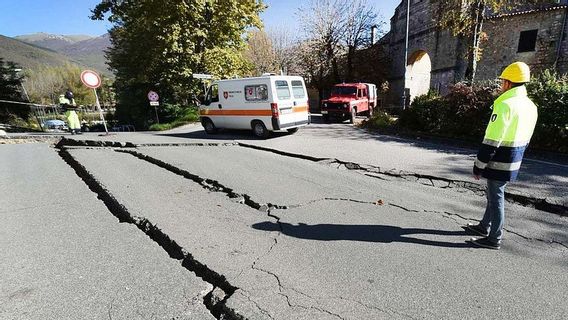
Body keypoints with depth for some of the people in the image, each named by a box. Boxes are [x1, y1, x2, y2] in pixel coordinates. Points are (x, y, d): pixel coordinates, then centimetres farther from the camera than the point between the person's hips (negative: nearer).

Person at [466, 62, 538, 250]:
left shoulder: (505, 105, -20)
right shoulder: (531, 106, 9)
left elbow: (491, 142, -22)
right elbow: (525, 139, 16)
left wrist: (478, 166, -16)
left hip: (499, 164, -9)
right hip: (514, 162, 9)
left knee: (496, 198, 2)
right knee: (494, 195, 21)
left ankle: (494, 239, 15)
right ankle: (484, 227, 36)